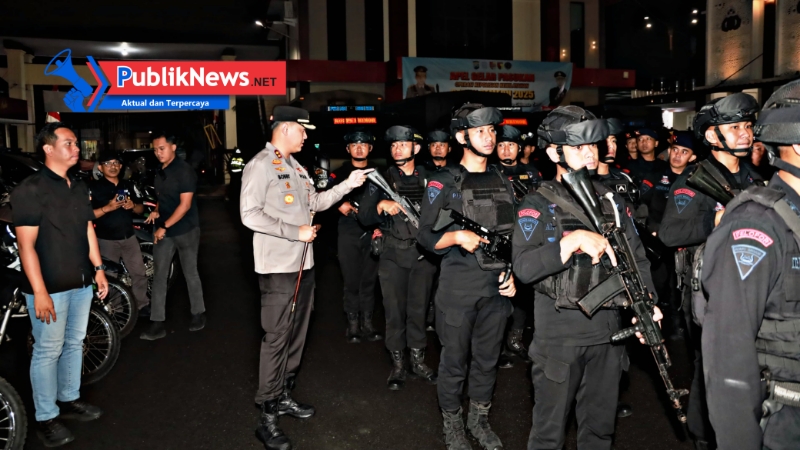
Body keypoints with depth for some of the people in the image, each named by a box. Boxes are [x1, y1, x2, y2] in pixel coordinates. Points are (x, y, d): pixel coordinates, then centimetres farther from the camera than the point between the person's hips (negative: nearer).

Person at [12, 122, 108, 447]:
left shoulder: (79, 187, 10)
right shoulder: (30, 190, -14)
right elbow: (26, 245, -17)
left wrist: (99, 269, 13)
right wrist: (40, 292, -20)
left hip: (81, 283, 7)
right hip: (50, 287, -7)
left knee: (75, 343, 17)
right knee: (48, 351, 2)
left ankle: (69, 400, 33)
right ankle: (46, 418, 15)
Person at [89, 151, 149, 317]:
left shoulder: (128, 186, 9)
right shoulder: (94, 188, -8)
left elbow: (141, 208, 12)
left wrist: (133, 206, -11)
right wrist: (108, 208, -27)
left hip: (129, 237, 4)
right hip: (106, 240, -4)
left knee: (139, 272, 6)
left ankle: (143, 304, 17)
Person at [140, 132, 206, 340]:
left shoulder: (184, 170, -13)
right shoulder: (160, 173, 10)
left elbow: (185, 204, -18)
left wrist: (165, 226, -19)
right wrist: (156, 212, 2)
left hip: (186, 229, -7)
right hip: (164, 230, 7)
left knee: (190, 274, 6)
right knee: (159, 276, 2)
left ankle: (198, 314, 23)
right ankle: (157, 323, 5)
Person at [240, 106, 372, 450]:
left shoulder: (296, 167, 16)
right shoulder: (260, 166, -12)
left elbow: (315, 203, 22)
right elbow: (249, 215, -21)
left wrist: (348, 185, 13)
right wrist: (296, 232, -18)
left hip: (303, 265, 9)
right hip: (278, 268, -9)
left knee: (296, 337, 16)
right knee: (276, 340, -4)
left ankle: (283, 397, 31)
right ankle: (267, 419, 6)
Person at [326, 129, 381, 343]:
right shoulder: (340, 173, 6)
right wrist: (339, 204, -14)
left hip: (372, 232, 2)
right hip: (349, 233, -1)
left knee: (369, 280, 5)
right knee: (351, 281, 0)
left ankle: (367, 323, 13)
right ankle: (353, 324, 9)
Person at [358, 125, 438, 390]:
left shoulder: (428, 178, 6)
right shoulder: (382, 179, 2)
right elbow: (364, 217, -2)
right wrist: (381, 205, -20)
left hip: (424, 253, 1)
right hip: (393, 254, -1)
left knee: (418, 309, 9)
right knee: (395, 311, 3)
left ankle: (418, 361, 24)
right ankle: (397, 365, 16)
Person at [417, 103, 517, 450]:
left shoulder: (503, 182, 10)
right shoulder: (444, 183, -5)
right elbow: (426, 236, -7)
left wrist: (512, 272, 6)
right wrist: (458, 236, -23)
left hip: (497, 287, 5)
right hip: (458, 287, -4)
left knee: (488, 359, 15)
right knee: (454, 361, 7)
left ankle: (480, 420, 35)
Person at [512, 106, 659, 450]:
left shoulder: (610, 200, 8)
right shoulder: (538, 204, -9)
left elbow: (636, 256, 11)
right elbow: (524, 268, -22)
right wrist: (576, 240, -30)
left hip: (607, 331, 5)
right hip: (558, 335, -4)